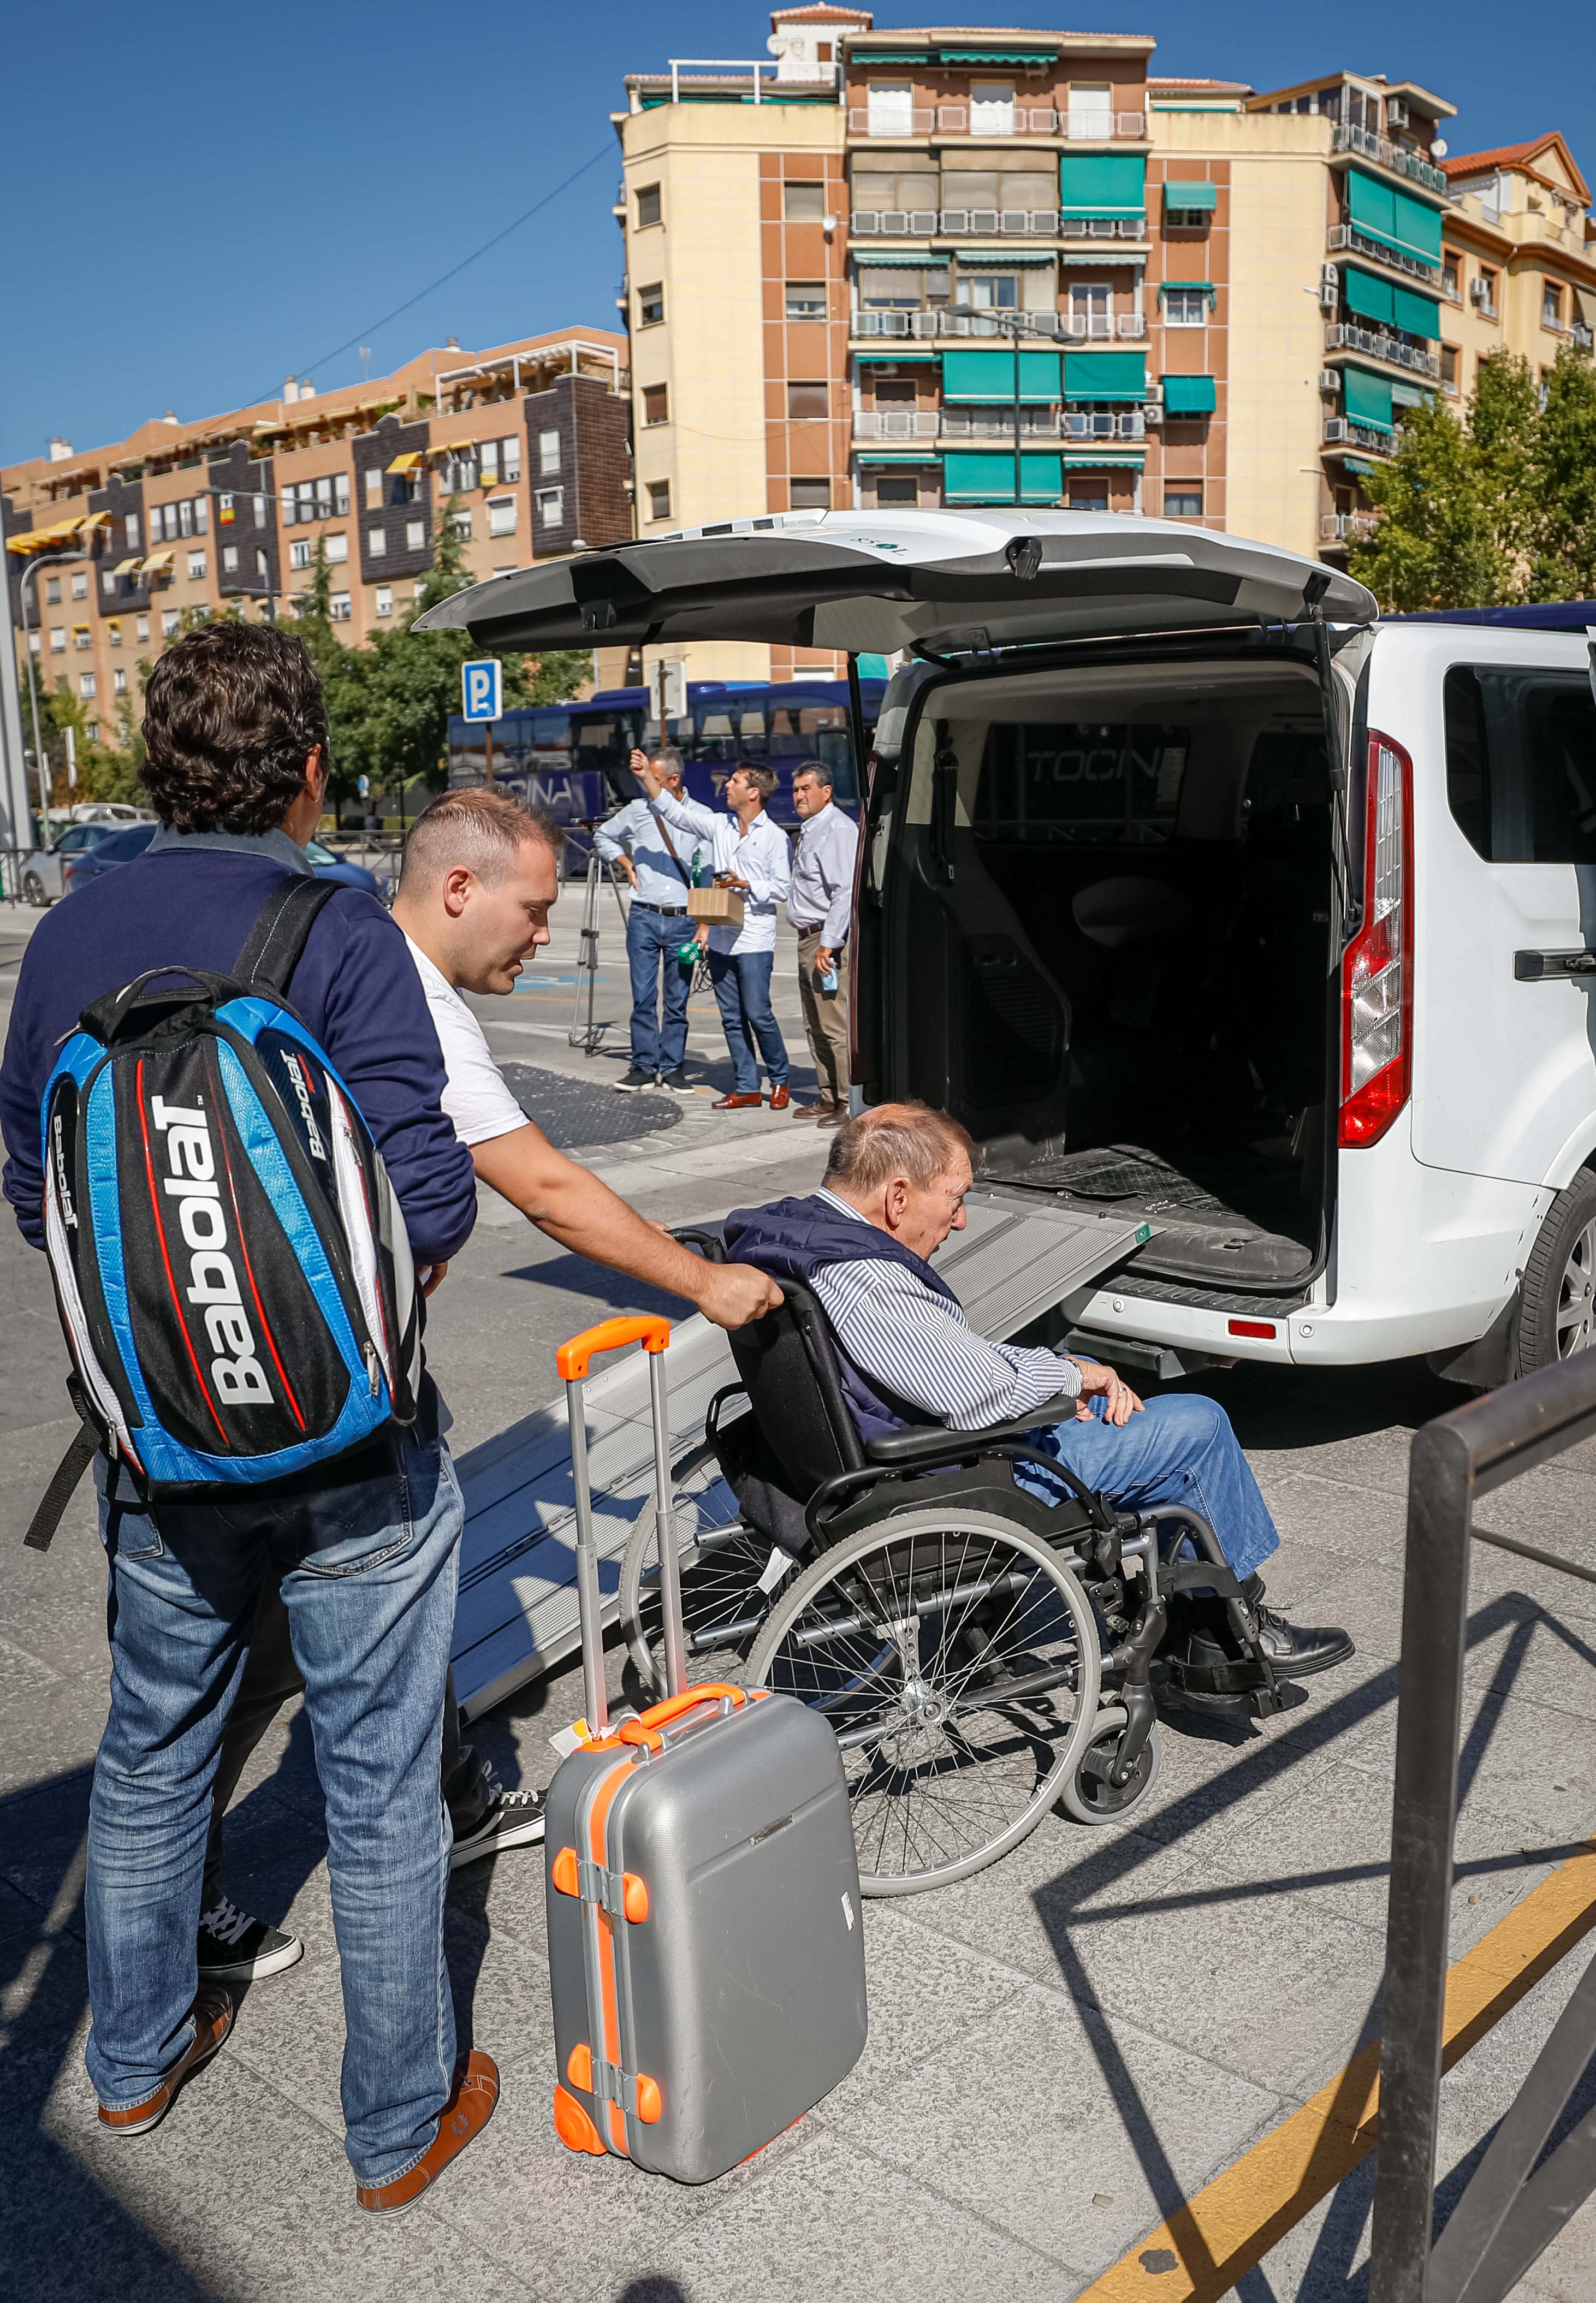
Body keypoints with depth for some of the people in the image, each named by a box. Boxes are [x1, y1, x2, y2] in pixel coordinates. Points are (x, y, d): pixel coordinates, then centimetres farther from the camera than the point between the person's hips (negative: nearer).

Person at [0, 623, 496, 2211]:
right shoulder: (340, 935, -17)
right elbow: (427, 1197, -22)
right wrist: (387, 1286, -1)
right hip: (349, 1442, -5)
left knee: (153, 1747, 25)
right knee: (379, 1784, 11)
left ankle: (136, 2053, 46)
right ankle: (401, 2121, 29)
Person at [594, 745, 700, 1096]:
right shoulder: (638, 810, 5)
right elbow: (603, 837, 22)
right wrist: (627, 865, 9)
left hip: (683, 921, 0)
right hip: (644, 918, 0)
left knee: (678, 1000, 4)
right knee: (643, 997, 0)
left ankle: (673, 1067, 12)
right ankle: (644, 1066, 8)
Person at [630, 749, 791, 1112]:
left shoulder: (774, 836, -3)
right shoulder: (720, 825, 11)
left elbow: (782, 887, -5)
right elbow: (674, 812, 8)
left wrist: (745, 885, -15)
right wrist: (647, 776, 1)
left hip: (754, 939, -6)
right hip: (721, 938, 6)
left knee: (758, 1013, -6)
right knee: (732, 1017, 7)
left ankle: (779, 1081, 12)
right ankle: (746, 1088, 13)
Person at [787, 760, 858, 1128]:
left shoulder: (837, 830, -14)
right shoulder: (810, 830, 19)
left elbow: (845, 892, -22)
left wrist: (828, 944, -24)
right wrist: (813, 942, 18)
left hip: (830, 939, -11)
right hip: (809, 939, 11)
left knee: (836, 1028, -9)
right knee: (816, 1027, 15)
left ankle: (849, 1103, -5)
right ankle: (827, 1099, 23)